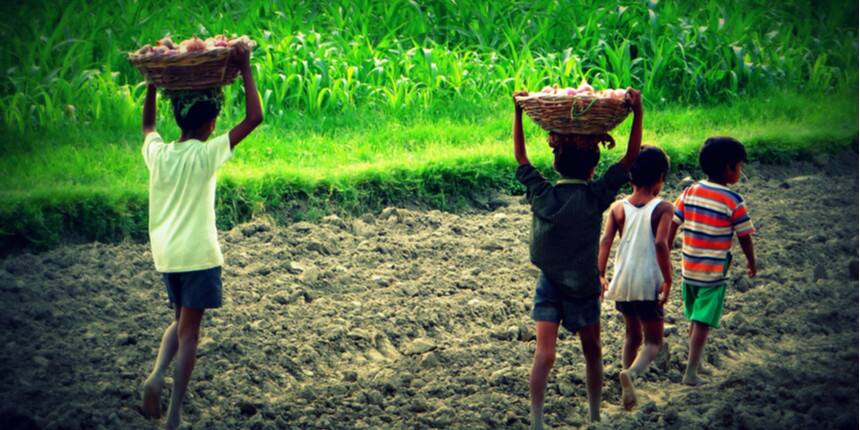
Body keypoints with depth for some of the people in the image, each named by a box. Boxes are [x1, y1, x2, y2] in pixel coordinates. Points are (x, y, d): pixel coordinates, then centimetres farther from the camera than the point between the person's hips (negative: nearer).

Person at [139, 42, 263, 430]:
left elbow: (147, 125, 24)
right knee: (188, 332, 2)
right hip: (198, 254, -5)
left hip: (165, 255, 5)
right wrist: (245, 69, -9)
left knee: (180, 322, 22)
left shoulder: (157, 153, 0)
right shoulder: (206, 155, -13)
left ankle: (157, 375, -4)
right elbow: (254, 117, -14)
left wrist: (153, 82, 24)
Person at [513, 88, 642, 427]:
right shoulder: (595, 197, -13)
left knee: (544, 355, -5)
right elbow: (630, 158, -11)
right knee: (592, 352, 17)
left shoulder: (542, 195, -7)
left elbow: (520, 158, 7)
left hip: (548, 285, 1)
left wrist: (518, 113, 10)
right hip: (584, 287, -1)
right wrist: (637, 112, -12)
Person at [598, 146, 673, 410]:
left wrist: (600, 275, -5)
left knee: (633, 335, 24)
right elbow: (661, 243, -19)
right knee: (653, 342, 4)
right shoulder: (663, 208, -7)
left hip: (622, 281, 4)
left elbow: (605, 241, -6)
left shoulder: (618, 208, 4)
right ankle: (631, 373, -25)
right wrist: (668, 280, -13)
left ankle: (628, 389, 23)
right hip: (648, 283, -4)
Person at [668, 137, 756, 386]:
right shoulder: (733, 202, -14)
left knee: (694, 317, 22)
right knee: (703, 322, -2)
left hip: (688, 269, 6)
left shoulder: (690, 192, 0)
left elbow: (672, 225, 2)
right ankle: (691, 373, -3)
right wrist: (751, 263, 8)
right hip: (714, 271, -6)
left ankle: (695, 359, 37)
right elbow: (744, 237, -8)